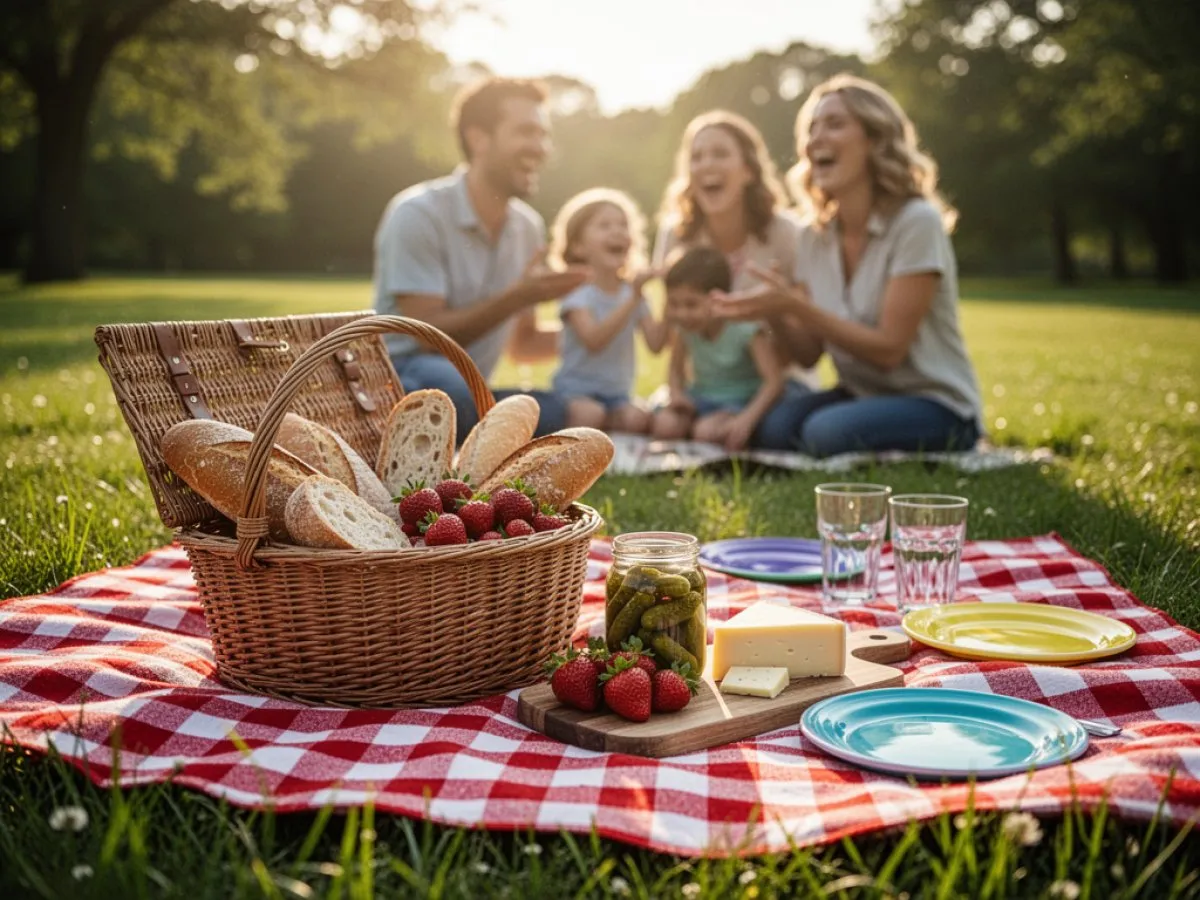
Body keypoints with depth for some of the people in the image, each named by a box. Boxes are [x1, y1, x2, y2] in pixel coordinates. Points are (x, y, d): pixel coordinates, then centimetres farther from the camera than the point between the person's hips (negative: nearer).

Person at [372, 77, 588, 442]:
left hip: (463, 397, 7)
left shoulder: (529, 227, 7)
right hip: (399, 382, -6)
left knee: (559, 413, -19)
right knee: (446, 380, -39)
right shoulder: (418, 214, -12)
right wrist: (516, 298, -25)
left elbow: (522, 344, 14)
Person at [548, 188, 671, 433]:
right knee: (590, 415, -34)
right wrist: (632, 300, -33)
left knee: (639, 418, -25)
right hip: (576, 388, -4)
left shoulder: (632, 292, 5)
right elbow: (593, 341, -28)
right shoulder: (578, 294, -12)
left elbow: (655, 344, -4)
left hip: (617, 392, 4)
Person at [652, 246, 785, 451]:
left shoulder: (746, 329, -22)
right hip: (700, 398, 4)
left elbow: (774, 382, -26)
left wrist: (746, 419, -38)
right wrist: (676, 394, -14)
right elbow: (676, 369, 9)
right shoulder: (685, 329, -6)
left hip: (740, 401, -4)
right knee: (664, 425, -24)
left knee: (707, 431, -33)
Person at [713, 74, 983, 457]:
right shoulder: (814, 237, 2)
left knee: (828, 432, -31)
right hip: (860, 395, 5)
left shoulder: (916, 223, -16)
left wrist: (795, 306, -27)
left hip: (934, 405, -5)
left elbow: (889, 349, -20)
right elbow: (809, 353, 2)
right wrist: (777, 315, -19)